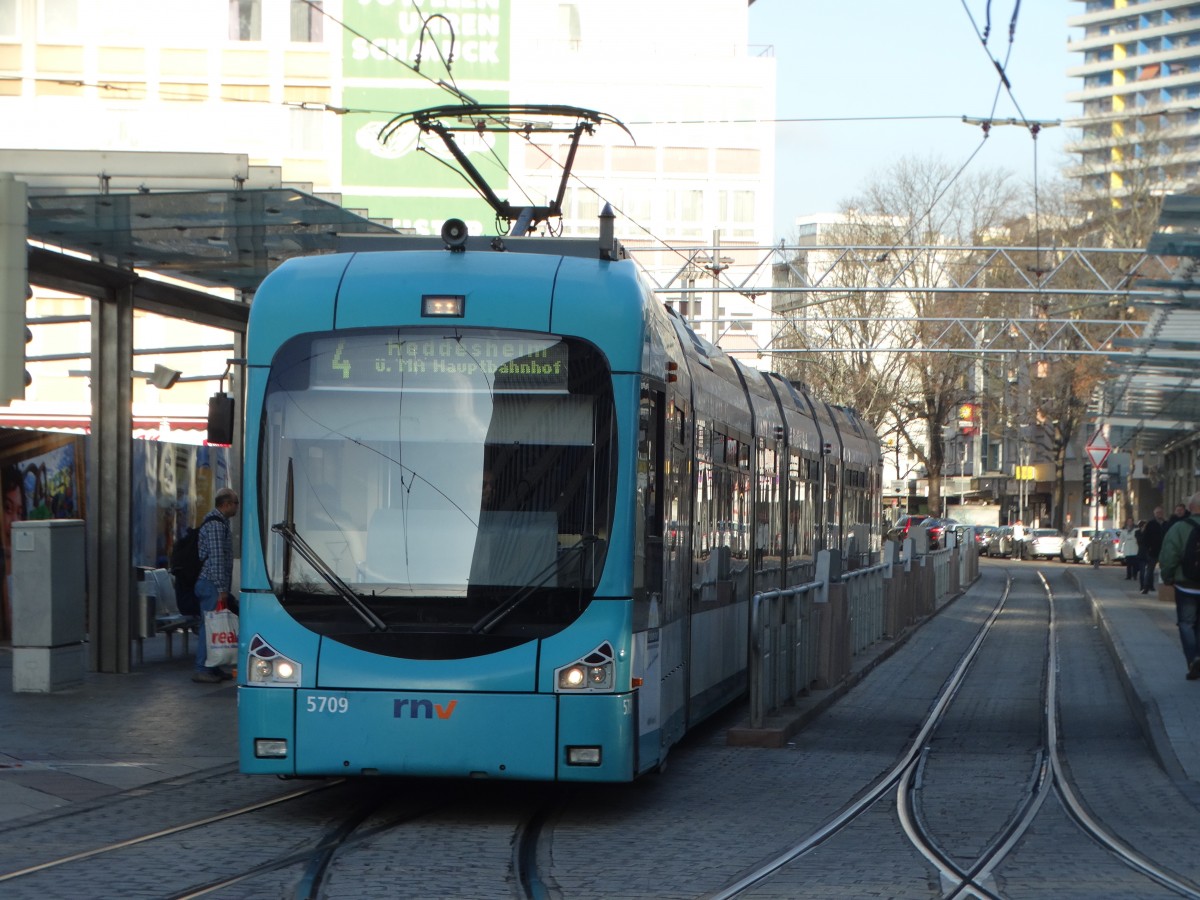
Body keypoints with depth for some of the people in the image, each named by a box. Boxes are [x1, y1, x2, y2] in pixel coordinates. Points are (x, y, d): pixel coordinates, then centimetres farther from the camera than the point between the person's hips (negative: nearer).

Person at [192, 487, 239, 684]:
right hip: (211, 584, -10)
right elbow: (216, 558, -20)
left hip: (213, 585, 10)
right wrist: (221, 588, -21)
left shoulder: (221, 523, 19)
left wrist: (223, 587, 24)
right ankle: (201, 670, -8)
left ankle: (212, 668, 16)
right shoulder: (216, 525, -15)